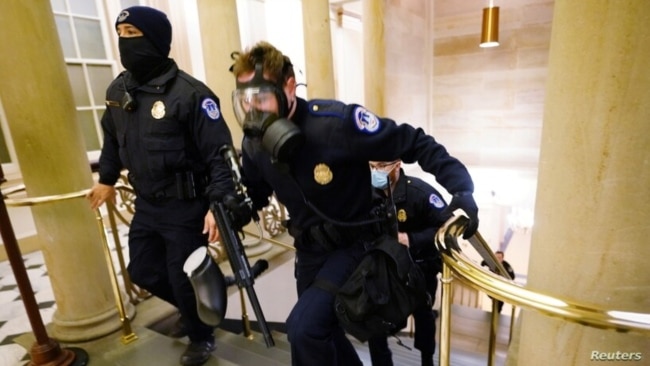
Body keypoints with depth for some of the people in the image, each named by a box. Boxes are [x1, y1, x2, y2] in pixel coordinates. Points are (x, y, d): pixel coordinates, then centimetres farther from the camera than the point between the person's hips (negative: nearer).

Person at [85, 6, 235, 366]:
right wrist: (106, 180, 28)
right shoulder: (118, 90, 5)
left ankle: (201, 336, 35)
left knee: (182, 277, 4)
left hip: (185, 206, -7)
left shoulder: (189, 93, -19)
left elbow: (219, 153, -20)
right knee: (142, 270, 20)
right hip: (145, 204, 8)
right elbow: (112, 139, 21)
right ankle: (195, 308, 48)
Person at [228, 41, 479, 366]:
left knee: (304, 328, -18)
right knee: (318, 329, 20)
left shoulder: (336, 123, -29)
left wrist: (462, 190, -31)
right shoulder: (254, 144, -9)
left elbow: (415, 144, -22)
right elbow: (254, 195, 10)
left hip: (355, 244, -6)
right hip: (309, 248, 7)